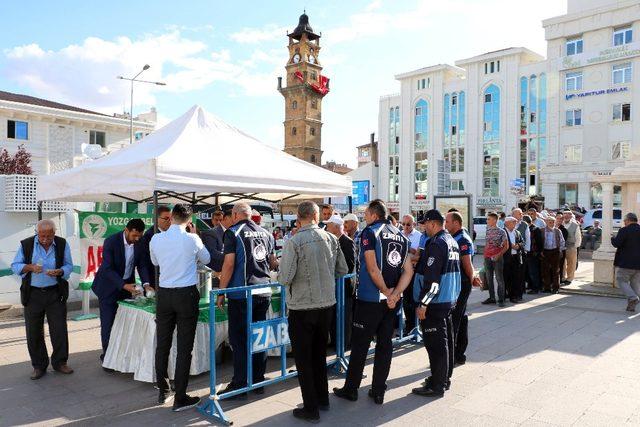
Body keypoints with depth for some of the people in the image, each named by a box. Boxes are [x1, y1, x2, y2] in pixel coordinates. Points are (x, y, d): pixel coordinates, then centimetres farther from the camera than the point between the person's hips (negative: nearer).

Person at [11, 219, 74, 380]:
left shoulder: (62, 244, -3)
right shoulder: (26, 244, -5)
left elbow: (69, 266, 2)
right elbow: (15, 266, 1)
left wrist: (60, 272, -20)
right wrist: (30, 267, -19)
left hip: (55, 293, 0)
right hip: (33, 294, 0)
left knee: (59, 330, 2)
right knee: (33, 332, 6)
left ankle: (60, 362, 19)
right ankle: (39, 366, 21)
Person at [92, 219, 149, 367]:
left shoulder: (139, 243, -8)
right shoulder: (111, 241, -22)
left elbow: (141, 265, -2)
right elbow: (108, 269, -24)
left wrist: (146, 284, -18)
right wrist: (124, 285, -34)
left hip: (127, 285, 4)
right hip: (109, 286, -4)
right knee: (108, 323, 0)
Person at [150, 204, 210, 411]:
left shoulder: (156, 239, 0)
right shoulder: (192, 239, -9)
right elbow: (206, 259, 10)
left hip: (164, 294, 4)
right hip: (187, 294, -3)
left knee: (162, 344, 13)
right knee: (184, 347, 2)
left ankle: (163, 391, 26)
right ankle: (180, 398, 7)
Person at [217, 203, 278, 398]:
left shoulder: (233, 232, -6)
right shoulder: (266, 233, 11)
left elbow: (229, 264, -13)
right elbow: (273, 263, 18)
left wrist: (221, 292, -7)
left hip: (241, 294, -5)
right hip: (264, 292, 6)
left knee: (239, 340, 3)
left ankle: (239, 385, 9)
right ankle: (258, 381, 22)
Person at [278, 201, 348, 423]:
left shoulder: (294, 242, -17)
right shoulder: (331, 239, -2)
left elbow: (285, 278, -18)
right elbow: (342, 270, 6)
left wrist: (281, 276, 4)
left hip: (302, 307, -5)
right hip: (327, 304, 5)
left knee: (303, 359, 8)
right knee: (319, 354, 22)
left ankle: (311, 408, 16)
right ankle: (323, 398, 34)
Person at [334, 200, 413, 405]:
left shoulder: (369, 233, -9)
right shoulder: (401, 236, 10)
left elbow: (373, 269, -18)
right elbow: (408, 271, 3)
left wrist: (386, 291, -8)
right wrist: (395, 294, -7)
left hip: (370, 299, -6)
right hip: (392, 300, 6)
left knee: (360, 344, 5)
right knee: (385, 343, 11)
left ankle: (351, 389, 16)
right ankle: (378, 391, 19)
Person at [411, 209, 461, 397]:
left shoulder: (436, 243, -18)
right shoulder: (452, 241, 12)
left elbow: (432, 278, -23)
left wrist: (422, 304, -20)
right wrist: (420, 262, 20)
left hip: (436, 302, -10)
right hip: (450, 299, 10)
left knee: (435, 343, -2)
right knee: (446, 339, 17)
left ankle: (437, 386, 6)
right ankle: (444, 378, 29)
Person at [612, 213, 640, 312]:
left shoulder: (624, 230, -12)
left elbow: (616, 244, -16)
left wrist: (613, 238, 4)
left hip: (626, 263, -6)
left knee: (621, 280, 5)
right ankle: (632, 305, 12)